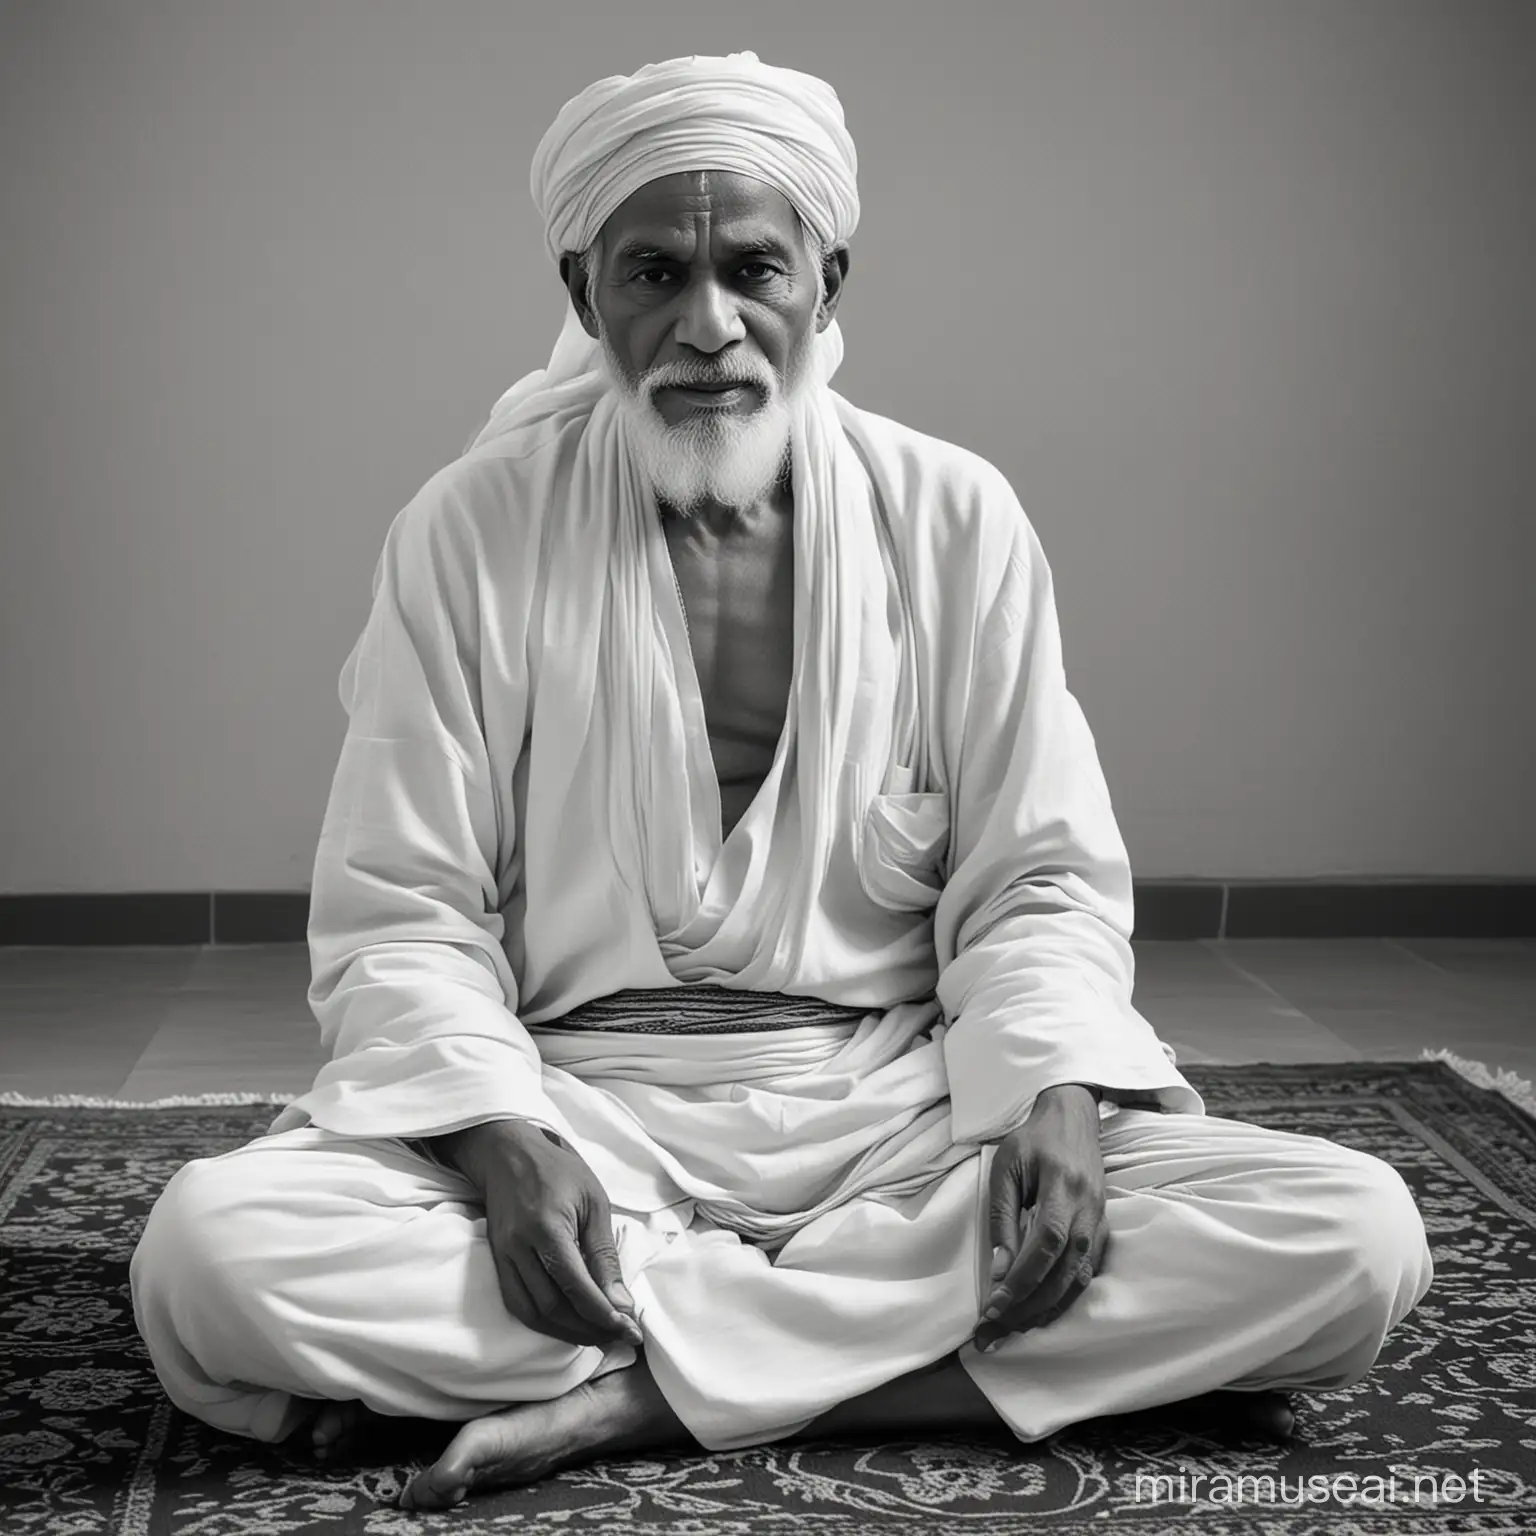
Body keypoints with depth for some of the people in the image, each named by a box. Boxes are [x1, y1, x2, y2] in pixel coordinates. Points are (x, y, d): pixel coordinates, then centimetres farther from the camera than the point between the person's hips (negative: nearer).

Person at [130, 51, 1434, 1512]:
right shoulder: (468, 530, 0)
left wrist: (1058, 1098, -16)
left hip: (898, 1104, 2)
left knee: (1355, 1239, -22)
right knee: (209, 1254, -30)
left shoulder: (956, 520, 3)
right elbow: (401, 914, -2)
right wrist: (502, 1146, -21)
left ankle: (624, 1396, -21)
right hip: (573, 1102, -1)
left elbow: (1040, 885, 5)